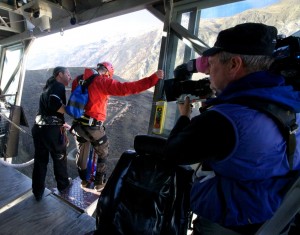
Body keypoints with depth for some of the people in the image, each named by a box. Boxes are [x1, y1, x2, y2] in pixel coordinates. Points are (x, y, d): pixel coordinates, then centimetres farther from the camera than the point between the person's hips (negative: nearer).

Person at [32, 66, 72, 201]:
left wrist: (61, 124, 24)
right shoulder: (59, 86, -9)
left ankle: (38, 192, 24)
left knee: (40, 160, 14)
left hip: (38, 128, 8)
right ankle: (63, 184, 31)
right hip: (51, 129, -8)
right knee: (60, 157, 13)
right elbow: (54, 105, -27)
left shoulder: (49, 87, 22)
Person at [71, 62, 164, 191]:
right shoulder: (103, 82, -14)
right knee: (102, 154, 16)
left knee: (81, 153, 23)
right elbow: (127, 88, -22)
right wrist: (154, 78, -20)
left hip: (77, 124, 7)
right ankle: (99, 182, 27)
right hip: (93, 126, -6)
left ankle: (84, 180, 41)